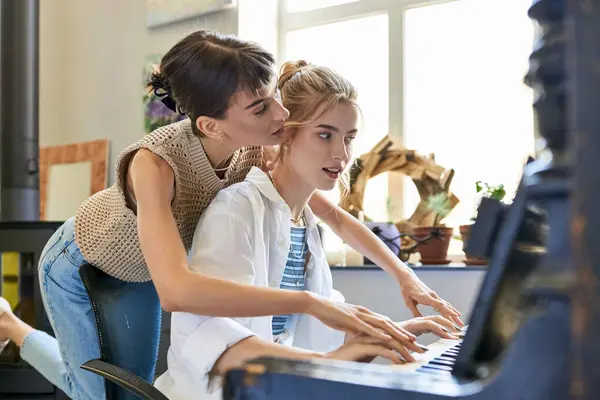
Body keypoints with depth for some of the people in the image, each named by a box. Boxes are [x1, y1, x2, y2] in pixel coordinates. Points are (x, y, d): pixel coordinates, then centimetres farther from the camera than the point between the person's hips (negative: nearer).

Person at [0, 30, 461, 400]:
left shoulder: (255, 153, -27)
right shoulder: (155, 163, -45)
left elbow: (336, 216, -13)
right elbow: (176, 291, -58)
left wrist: (404, 274, -24)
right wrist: (312, 303, -60)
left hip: (143, 267, 6)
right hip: (80, 266, -5)